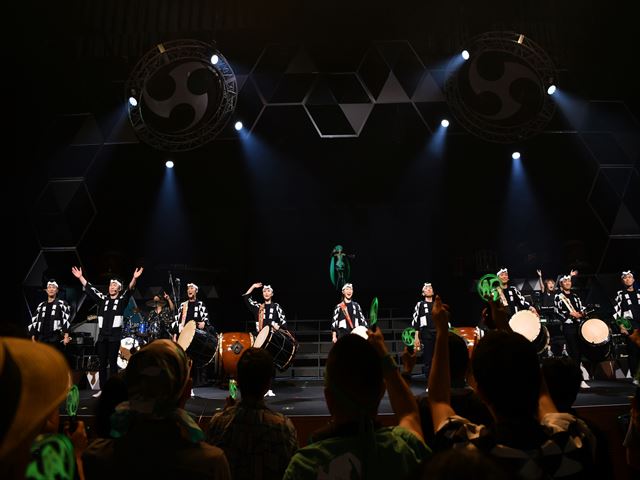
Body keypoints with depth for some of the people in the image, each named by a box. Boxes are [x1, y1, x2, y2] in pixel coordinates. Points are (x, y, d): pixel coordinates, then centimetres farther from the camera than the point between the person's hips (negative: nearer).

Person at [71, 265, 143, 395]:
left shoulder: (122, 299, 2)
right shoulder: (103, 298, 14)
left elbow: (130, 290, -15)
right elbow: (89, 289, 11)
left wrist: (134, 278, -33)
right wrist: (80, 277, 1)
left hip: (114, 336, -4)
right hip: (102, 335, 4)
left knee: (112, 363, -2)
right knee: (102, 363, 6)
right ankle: (102, 389, 12)